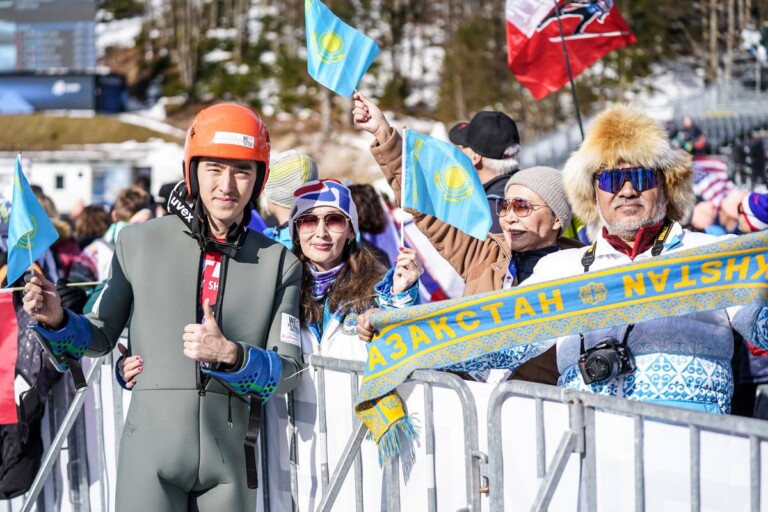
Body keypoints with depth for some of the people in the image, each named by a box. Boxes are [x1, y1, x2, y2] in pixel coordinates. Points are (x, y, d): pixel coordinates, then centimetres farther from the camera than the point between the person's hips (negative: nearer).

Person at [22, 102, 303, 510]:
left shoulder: (280, 264, 7)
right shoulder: (140, 243, 5)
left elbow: (287, 372, 2)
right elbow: (103, 335, 14)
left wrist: (229, 354, -16)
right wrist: (57, 321, -5)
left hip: (231, 458, 1)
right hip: (151, 445, -1)